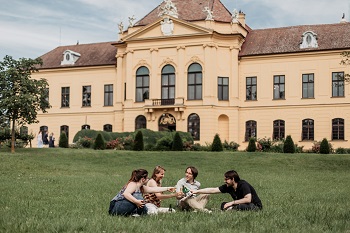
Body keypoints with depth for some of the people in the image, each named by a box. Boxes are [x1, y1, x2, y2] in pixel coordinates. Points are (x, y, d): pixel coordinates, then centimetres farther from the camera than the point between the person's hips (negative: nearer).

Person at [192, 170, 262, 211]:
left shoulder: (243, 185, -23)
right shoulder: (228, 187, -3)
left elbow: (248, 199, -31)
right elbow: (213, 190, -3)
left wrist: (232, 202, -26)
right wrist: (197, 191, -7)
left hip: (255, 206, -7)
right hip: (242, 204, 7)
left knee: (241, 206, -38)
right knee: (223, 204, -7)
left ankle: (230, 209, -15)